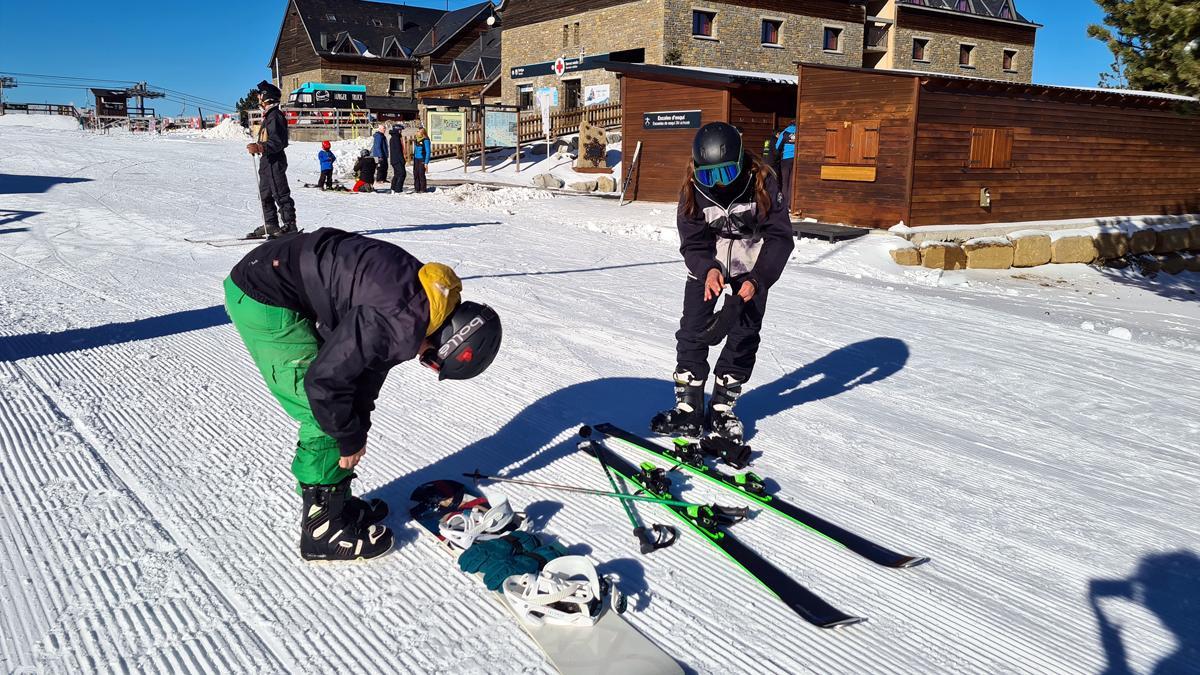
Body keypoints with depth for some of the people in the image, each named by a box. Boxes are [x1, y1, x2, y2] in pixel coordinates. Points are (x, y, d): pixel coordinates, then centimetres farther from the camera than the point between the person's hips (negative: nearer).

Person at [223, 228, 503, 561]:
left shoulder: (425, 295, 4)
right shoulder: (402, 325, -27)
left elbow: (369, 358, 14)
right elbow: (325, 381, -22)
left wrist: (358, 428, 14)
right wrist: (351, 439, -6)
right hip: (262, 299, -10)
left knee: (337, 416, 16)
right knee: (325, 419, -3)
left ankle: (335, 501, 30)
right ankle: (323, 528, 11)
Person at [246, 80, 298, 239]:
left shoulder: (275, 116, -15)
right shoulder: (268, 115, 17)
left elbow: (278, 141, -23)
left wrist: (260, 147, -32)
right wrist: (257, 147, 22)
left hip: (274, 161, -11)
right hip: (267, 161, 11)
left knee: (280, 194, -8)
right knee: (265, 194, 13)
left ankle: (290, 225, -5)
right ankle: (270, 225, 19)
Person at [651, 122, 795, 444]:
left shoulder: (762, 183, -22)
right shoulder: (693, 190, -17)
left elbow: (780, 237, -17)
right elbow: (692, 241, -13)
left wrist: (757, 279, -28)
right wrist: (709, 270, -33)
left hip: (752, 270, -1)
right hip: (707, 268, 1)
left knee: (744, 336, -2)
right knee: (692, 331, -7)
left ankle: (722, 408, 12)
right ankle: (689, 409, 2)